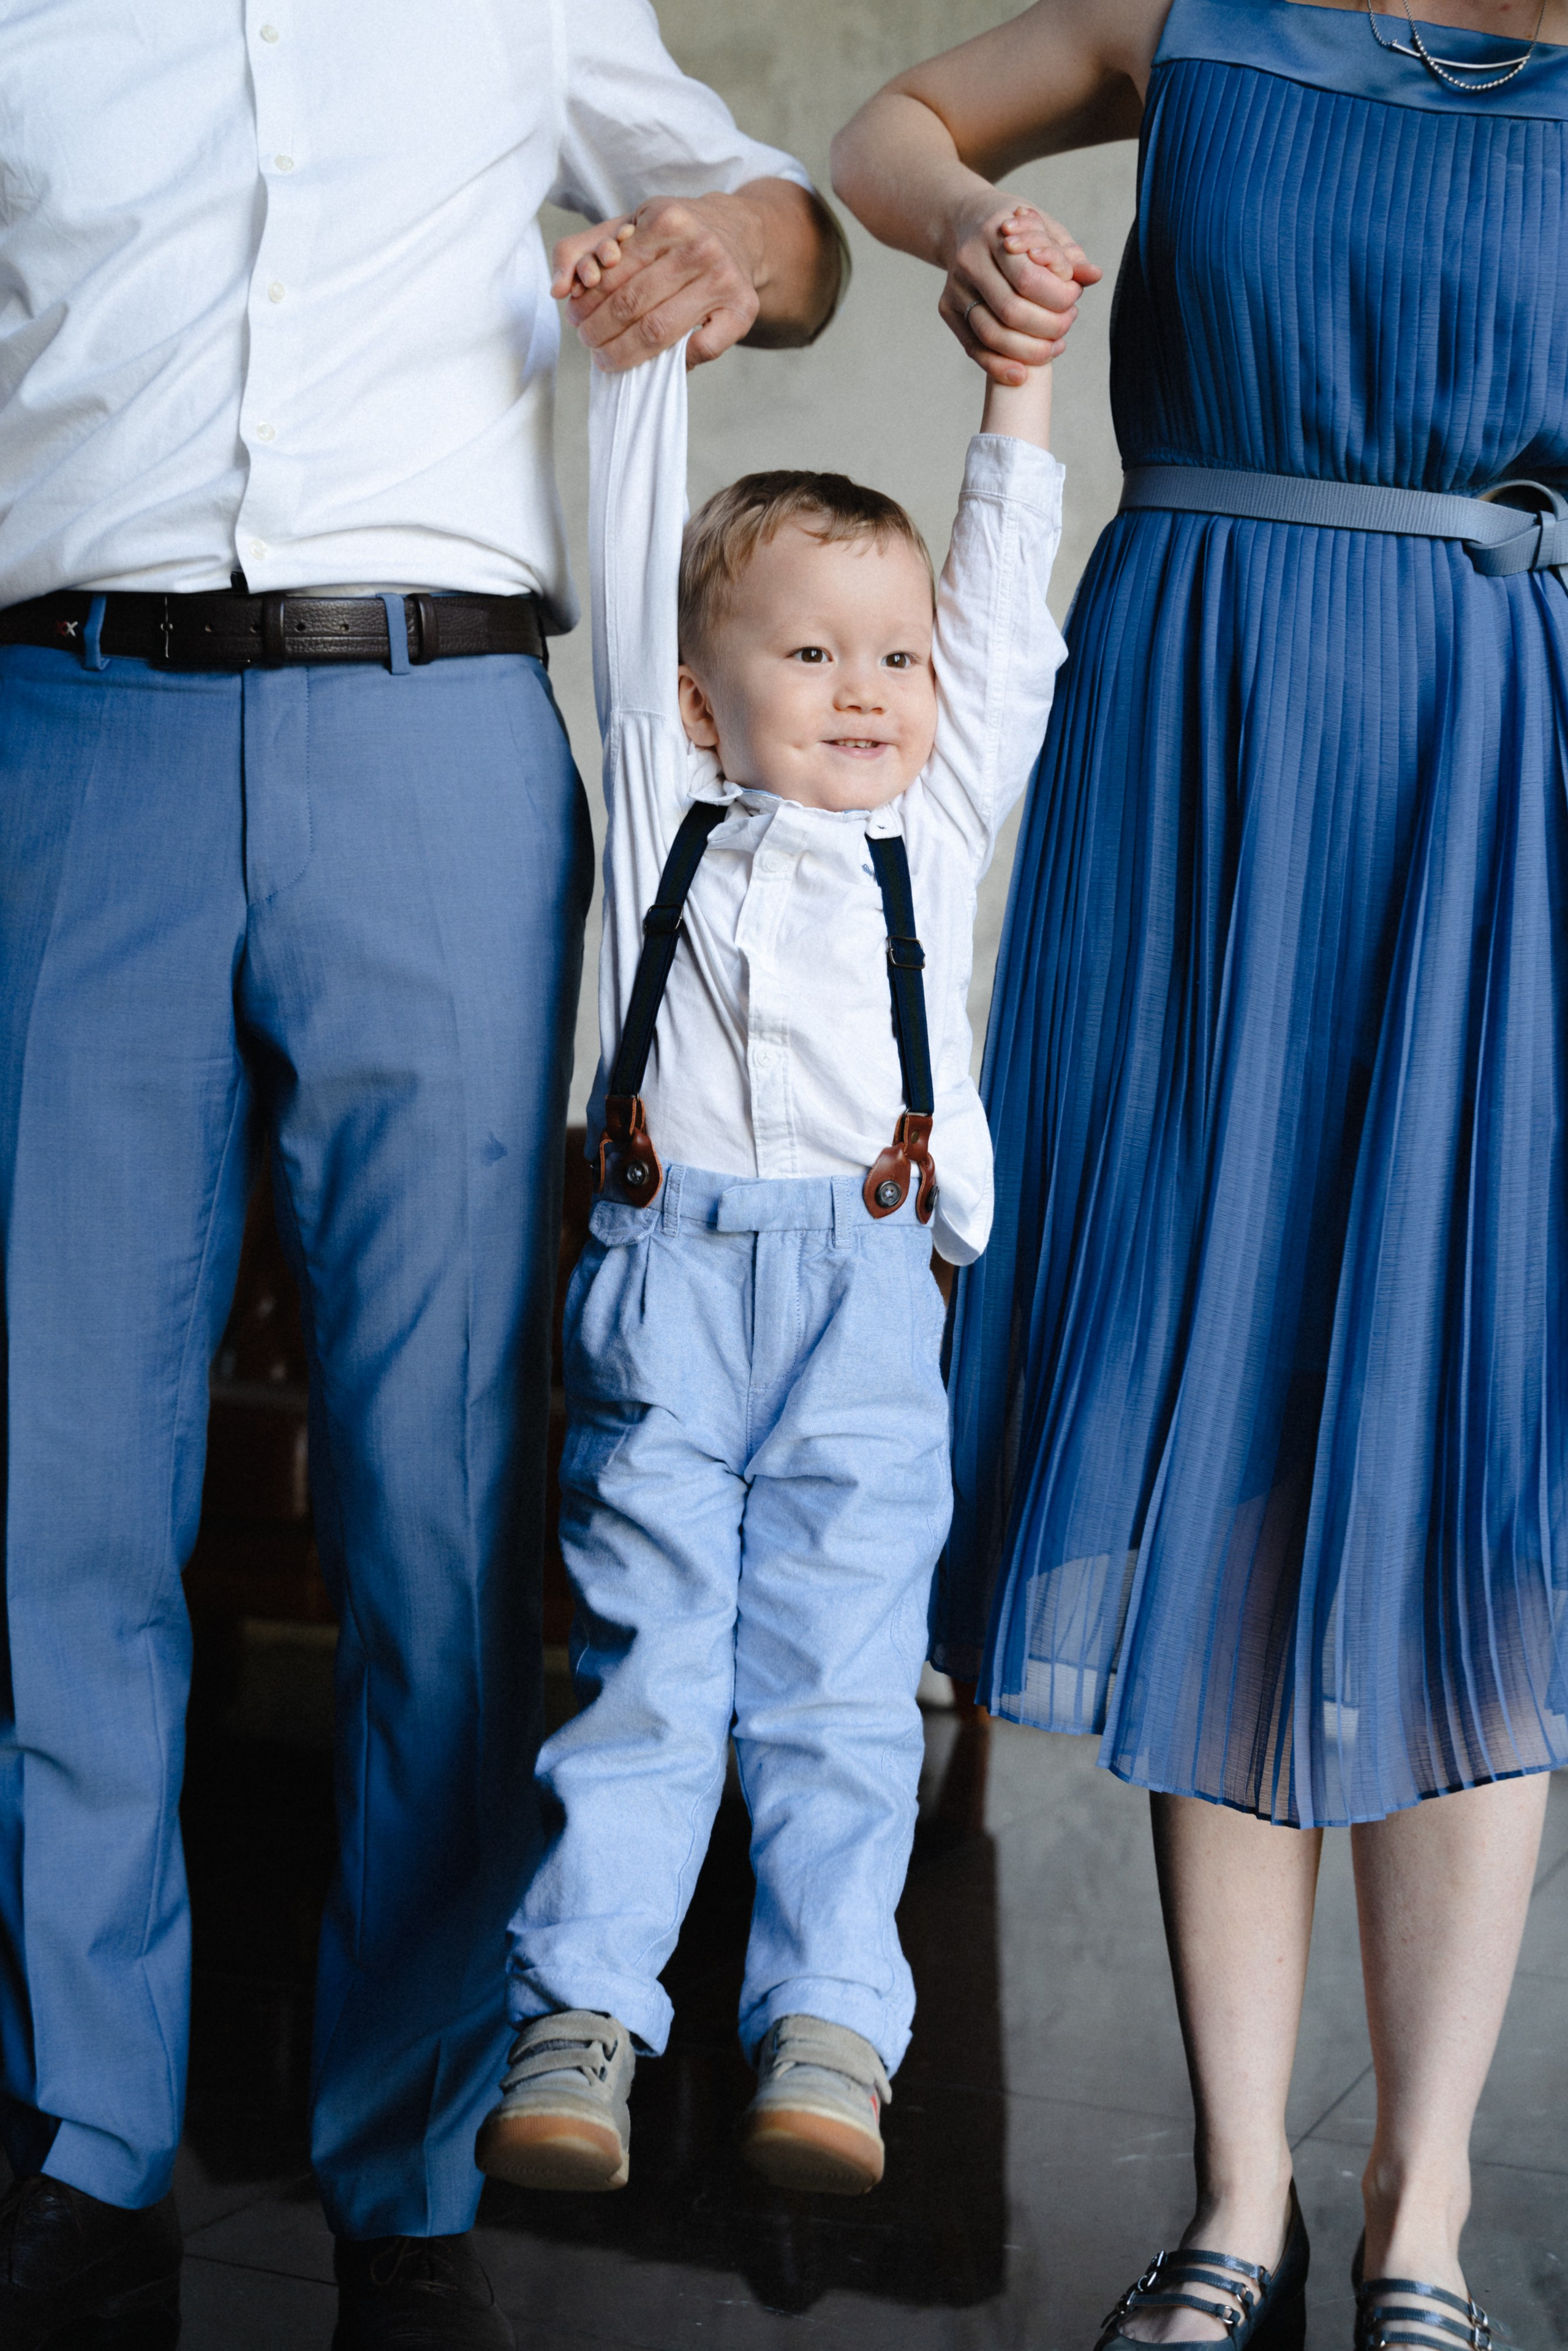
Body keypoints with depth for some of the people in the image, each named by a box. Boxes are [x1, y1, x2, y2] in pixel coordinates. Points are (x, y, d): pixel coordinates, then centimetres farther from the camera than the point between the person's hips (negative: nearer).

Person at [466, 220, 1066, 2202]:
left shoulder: (937, 826, 17)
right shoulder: (668, 804, 15)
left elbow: (1002, 617, 16)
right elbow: (629, 577, 13)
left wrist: (1017, 385, 14)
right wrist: (645, 359, 11)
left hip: (866, 1300, 1)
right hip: (661, 1284, -1)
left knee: (836, 1682, 2)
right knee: (640, 1665, 0)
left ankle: (828, 2026, 7)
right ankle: (580, 2015, 4)